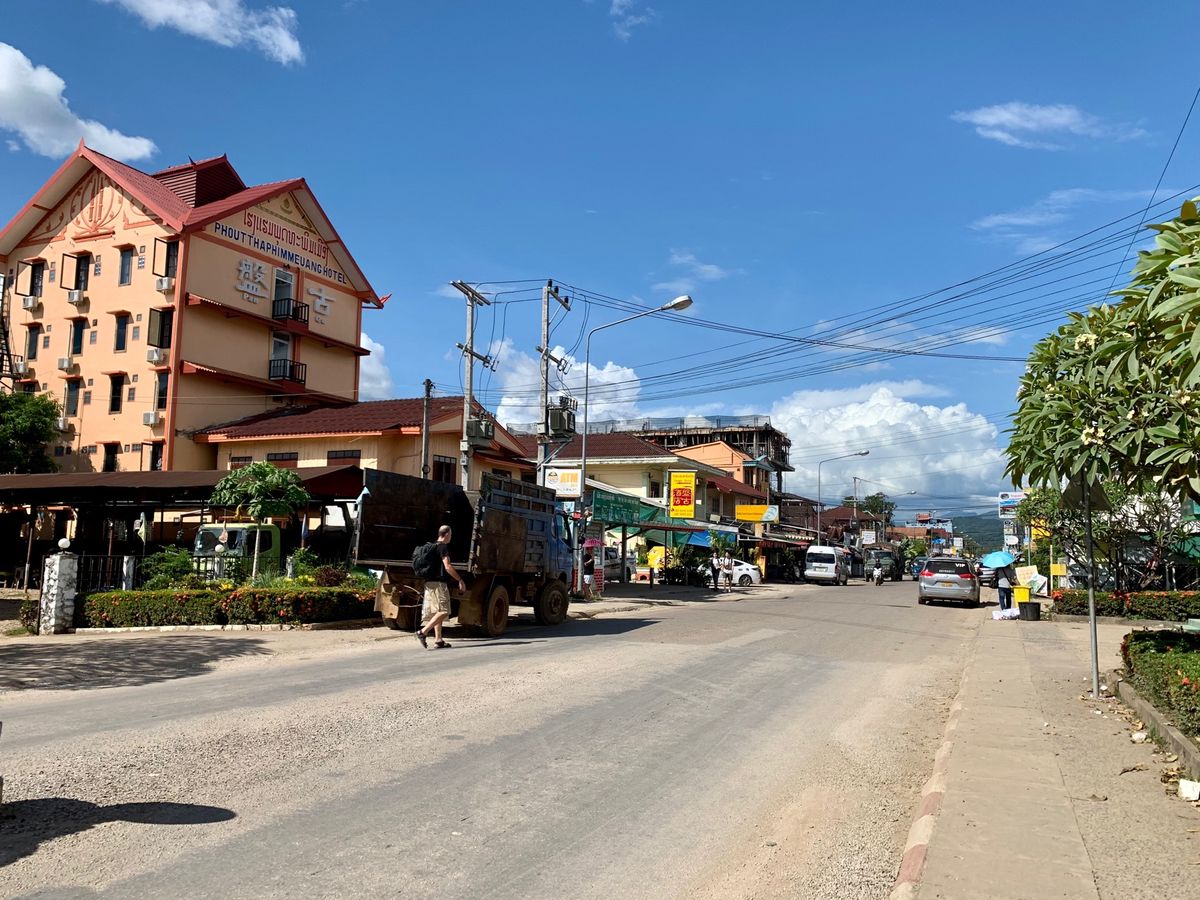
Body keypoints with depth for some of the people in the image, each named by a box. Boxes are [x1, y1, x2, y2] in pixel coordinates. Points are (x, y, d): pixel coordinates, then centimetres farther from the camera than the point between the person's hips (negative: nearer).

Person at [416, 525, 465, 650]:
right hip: (439, 583, -10)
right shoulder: (443, 547, -11)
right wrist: (460, 580, -12)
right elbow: (447, 567, -18)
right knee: (444, 611, -9)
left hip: (429, 582, 10)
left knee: (437, 612, 11)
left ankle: (438, 641, 11)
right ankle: (423, 632, -17)